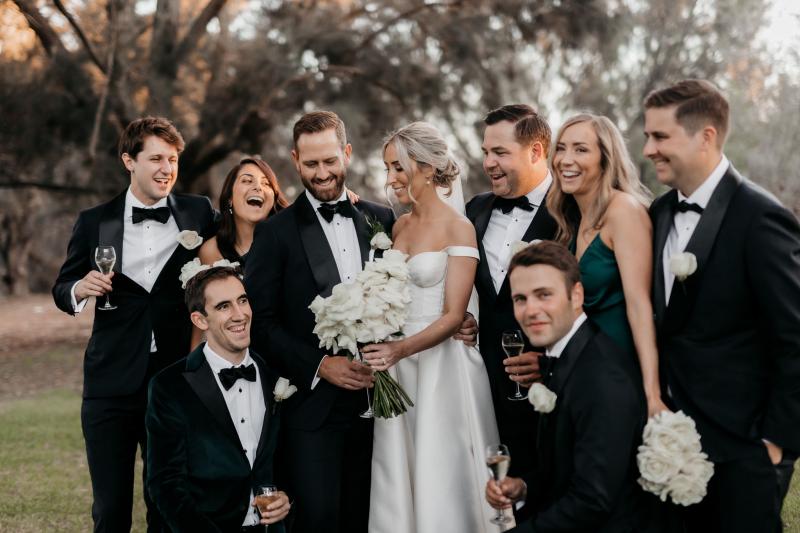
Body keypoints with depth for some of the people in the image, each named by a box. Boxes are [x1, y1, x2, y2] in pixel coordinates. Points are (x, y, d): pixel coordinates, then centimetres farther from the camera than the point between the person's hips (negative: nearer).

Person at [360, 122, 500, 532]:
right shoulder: (398, 226, 11)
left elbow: (453, 315, -14)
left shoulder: (458, 228, -9)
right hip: (397, 363, 6)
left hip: (443, 364, -6)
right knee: (397, 478, 8)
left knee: (441, 477, -1)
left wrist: (402, 349, -27)